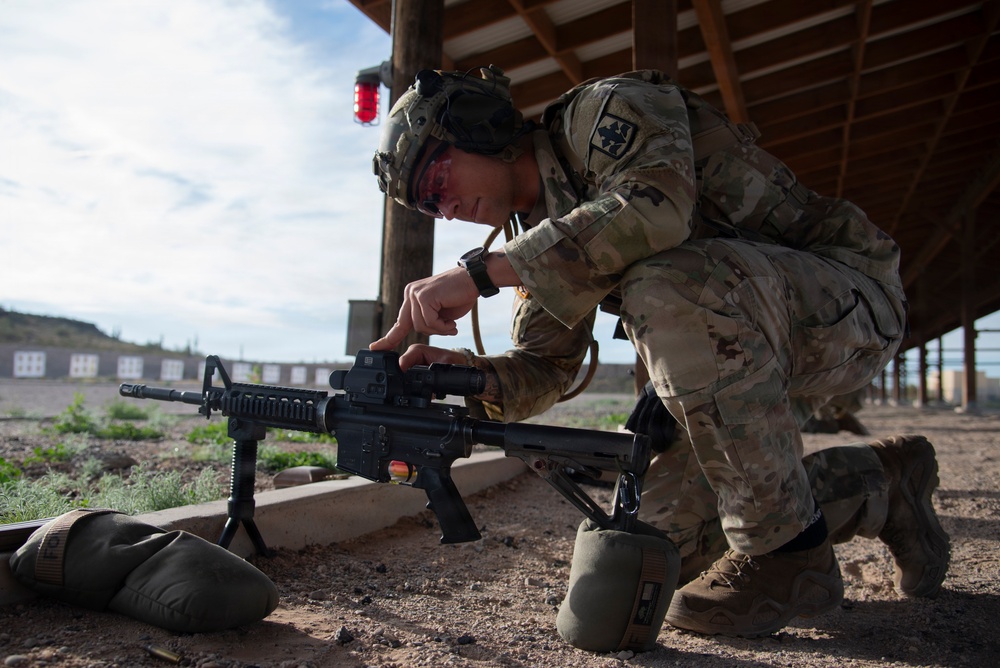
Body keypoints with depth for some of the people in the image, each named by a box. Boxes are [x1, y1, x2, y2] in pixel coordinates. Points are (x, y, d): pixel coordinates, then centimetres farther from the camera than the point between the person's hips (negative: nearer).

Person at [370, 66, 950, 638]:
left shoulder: (607, 109, -14)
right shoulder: (545, 230, 9)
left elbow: (655, 206, -36)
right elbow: (545, 366, 5)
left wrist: (480, 271, -33)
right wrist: (471, 372, -16)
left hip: (848, 297, -8)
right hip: (742, 350, 8)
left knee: (668, 286, -37)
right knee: (668, 535, 2)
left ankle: (788, 551, -19)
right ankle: (878, 483, 21)